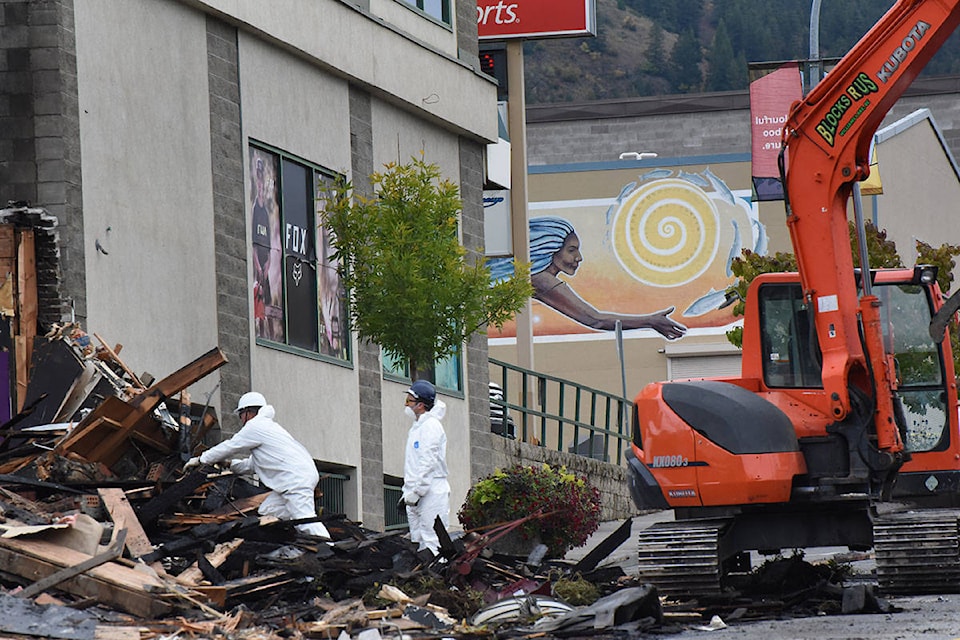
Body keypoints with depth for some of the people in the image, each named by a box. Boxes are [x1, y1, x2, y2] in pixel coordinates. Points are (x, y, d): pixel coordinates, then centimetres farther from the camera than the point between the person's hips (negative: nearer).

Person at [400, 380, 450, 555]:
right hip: (414, 495, 10)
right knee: (418, 542, 8)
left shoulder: (431, 426, -9)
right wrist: (407, 492, 18)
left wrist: (416, 492, -20)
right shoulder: (416, 427, 21)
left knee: (432, 544, -14)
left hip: (431, 493, -10)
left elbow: (429, 462, -18)